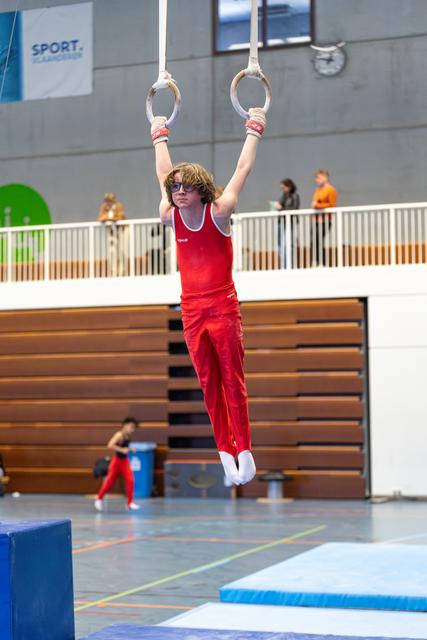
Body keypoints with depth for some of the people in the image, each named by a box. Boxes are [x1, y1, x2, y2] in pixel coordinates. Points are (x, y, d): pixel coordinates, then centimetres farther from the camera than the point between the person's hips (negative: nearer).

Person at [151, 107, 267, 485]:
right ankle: (225, 451, 9)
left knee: (233, 380, -1)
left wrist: (254, 130, 11)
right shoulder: (170, 217, 2)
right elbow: (163, 174, 19)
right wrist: (160, 135, 30)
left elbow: (243, 170, 3)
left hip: (223, 307, -4)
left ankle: (243, 450, 3)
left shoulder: (218, 213, -8)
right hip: (192, 311, 4)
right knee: (209, 383, 5)